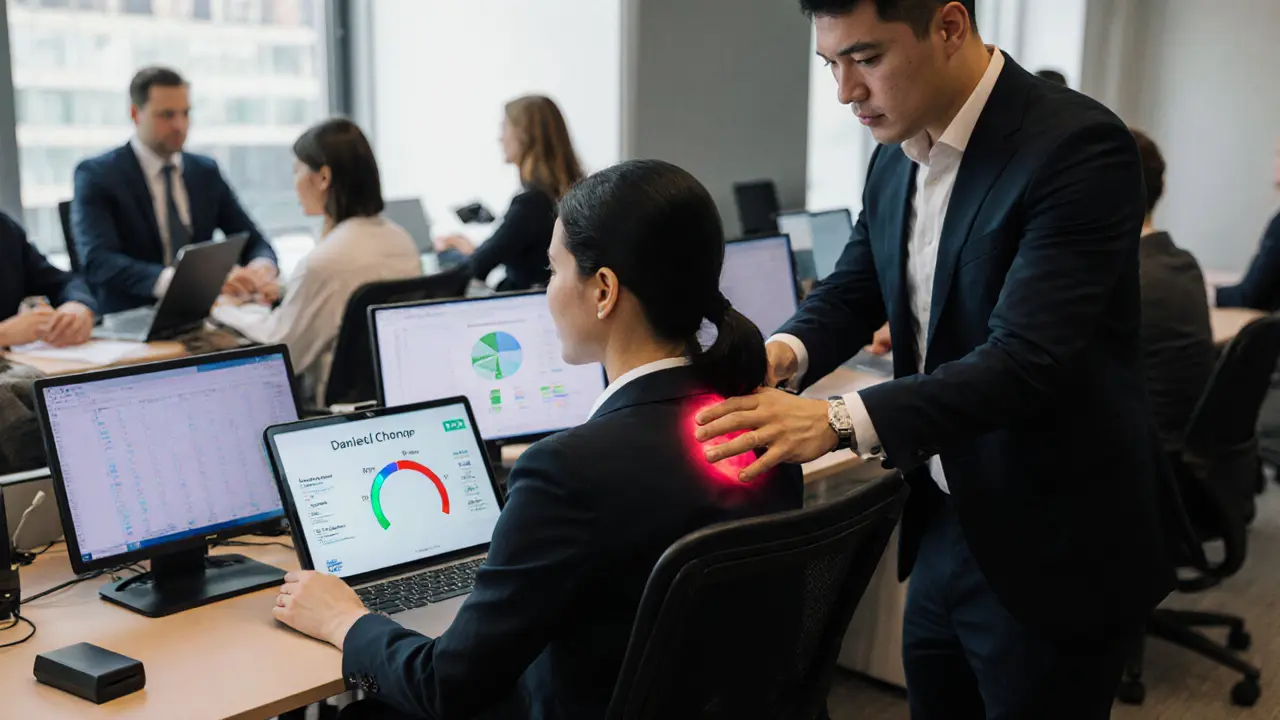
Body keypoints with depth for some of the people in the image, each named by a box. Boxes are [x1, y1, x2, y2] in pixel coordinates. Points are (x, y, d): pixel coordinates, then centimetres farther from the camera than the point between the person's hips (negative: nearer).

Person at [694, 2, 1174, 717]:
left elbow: (1024, 358, -29)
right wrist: (784, 354, -13)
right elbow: (852, 291, 10)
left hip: (1051, 550, -7)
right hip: (945, 525, 7)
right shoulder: (897, 157, 3)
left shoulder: (1078, 147, -21)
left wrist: (839, 421, -38)